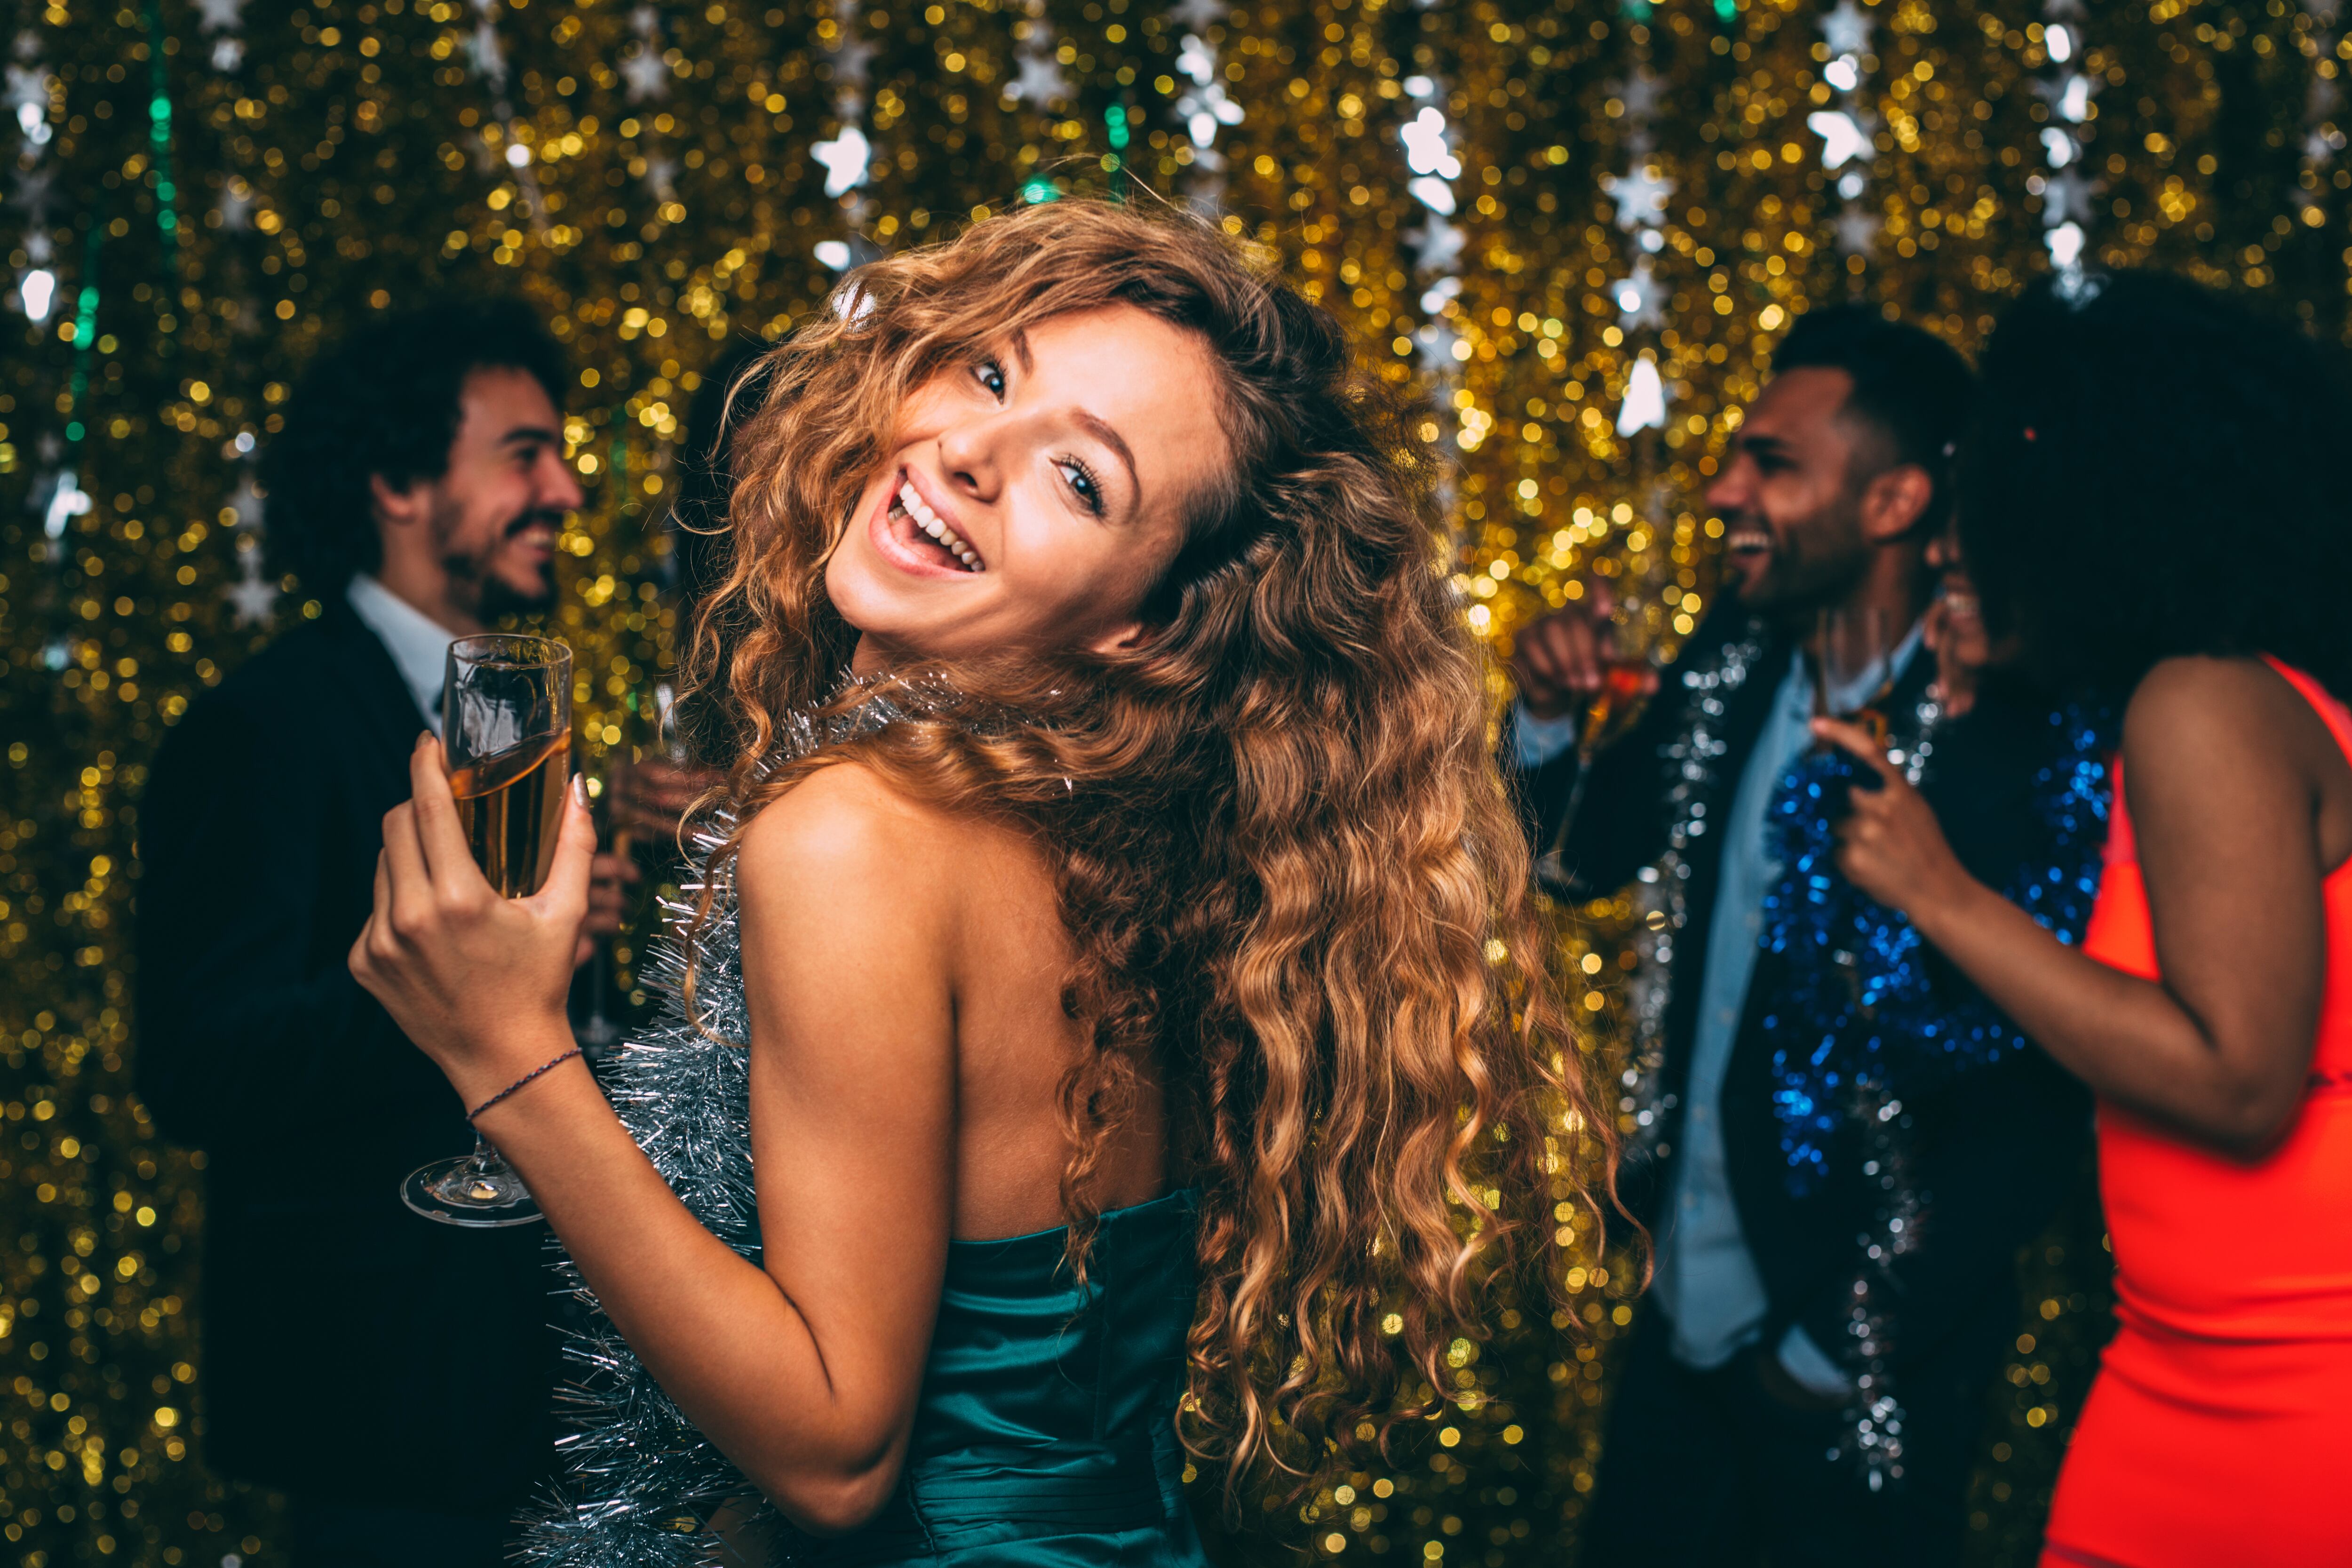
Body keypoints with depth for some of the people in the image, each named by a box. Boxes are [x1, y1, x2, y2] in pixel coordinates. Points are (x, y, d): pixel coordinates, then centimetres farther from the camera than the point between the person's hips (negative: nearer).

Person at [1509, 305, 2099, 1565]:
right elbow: (1583, 860, 13)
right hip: (1682, 1320, 6)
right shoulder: (1731, 667, 0)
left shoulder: (2004, 751, -21)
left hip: (1854, 1391, -6)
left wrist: (1836, 1356, -12)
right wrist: (1550, 715, -7)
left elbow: (2032, 1116, -19)